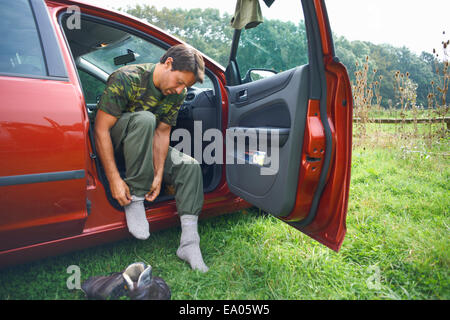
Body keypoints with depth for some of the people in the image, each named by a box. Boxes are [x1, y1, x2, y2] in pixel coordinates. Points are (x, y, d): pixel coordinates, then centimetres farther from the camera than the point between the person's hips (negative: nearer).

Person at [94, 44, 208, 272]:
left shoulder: (177, 94, -8)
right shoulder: (126, 79, -26)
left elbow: (162, 133, -8)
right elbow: (101, 129, -26)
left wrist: (158, 174, -19)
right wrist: (114, 179, -30)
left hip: (143, 146, 6)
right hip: (110, 144, -5)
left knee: (190, 166, -16)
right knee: (144, 119, -35)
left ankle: (189, 242, -20)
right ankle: (135, 200, -26)